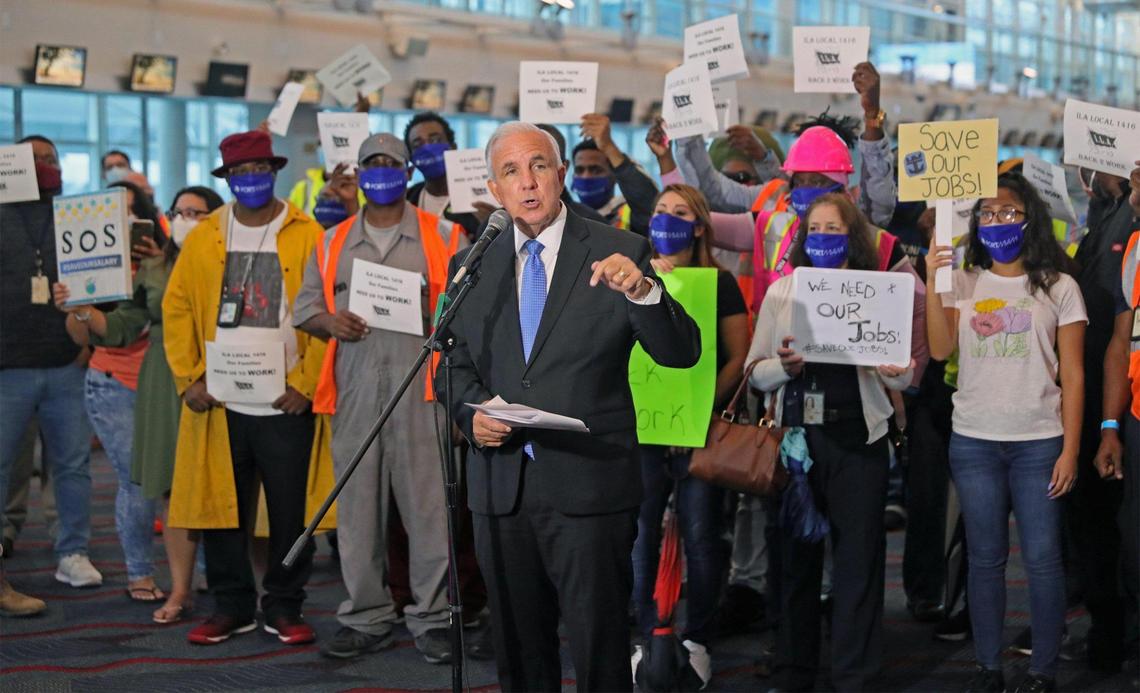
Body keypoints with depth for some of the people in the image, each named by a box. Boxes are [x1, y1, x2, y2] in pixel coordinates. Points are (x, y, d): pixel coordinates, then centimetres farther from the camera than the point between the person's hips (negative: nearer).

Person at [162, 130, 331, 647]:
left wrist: (305, 382, -10)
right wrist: (188, 378, -1)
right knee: (219, 506, 6)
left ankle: (284, 608, 16)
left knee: (291, 512, 3)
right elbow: (177, 308, 9)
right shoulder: (203, 237, 10)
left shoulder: (307, 236, 0)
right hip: (219, 404, 3)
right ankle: (231, 605, 20)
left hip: (287, 404, -2)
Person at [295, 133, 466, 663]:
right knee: (357, 505, 5)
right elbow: (305, 309, 17)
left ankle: (431, 618, 4)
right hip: (354, 392, 3)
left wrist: (434, 310, -16)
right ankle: (367, 618, 15)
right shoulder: (333, 242, 17)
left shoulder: (443, 237, 8)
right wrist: (329, 322, -4)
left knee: (428, 503, -4)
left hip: (421, 387, -3)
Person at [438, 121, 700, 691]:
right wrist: (472, 412, -7)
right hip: (501, 488, 4)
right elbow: (454, 365, 15)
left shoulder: (619, 255, -2)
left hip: (589, 489, -3)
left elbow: (681, 354, -9)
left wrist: (642, 291, -27)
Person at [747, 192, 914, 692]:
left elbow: (905, 375, 4)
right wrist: (784, 367, -14)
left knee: (858, 557, 1)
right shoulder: (781, 292, 9)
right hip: (795, 435, 1)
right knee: (795, 554, 6)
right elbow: (755, 371, 6)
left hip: (857, 438, -1)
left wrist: (897, 370, -18)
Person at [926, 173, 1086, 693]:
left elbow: (1072, 375, 1)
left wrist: (1070, 450, -5)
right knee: (985, 558, 7)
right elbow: (940, 349, -8)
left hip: (1038, 443, -2)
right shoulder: (964, 284, 8)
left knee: (1042, 558, -2)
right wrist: (933, 282, -14)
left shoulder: (1058, 287, 4)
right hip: (973, 441, 2)